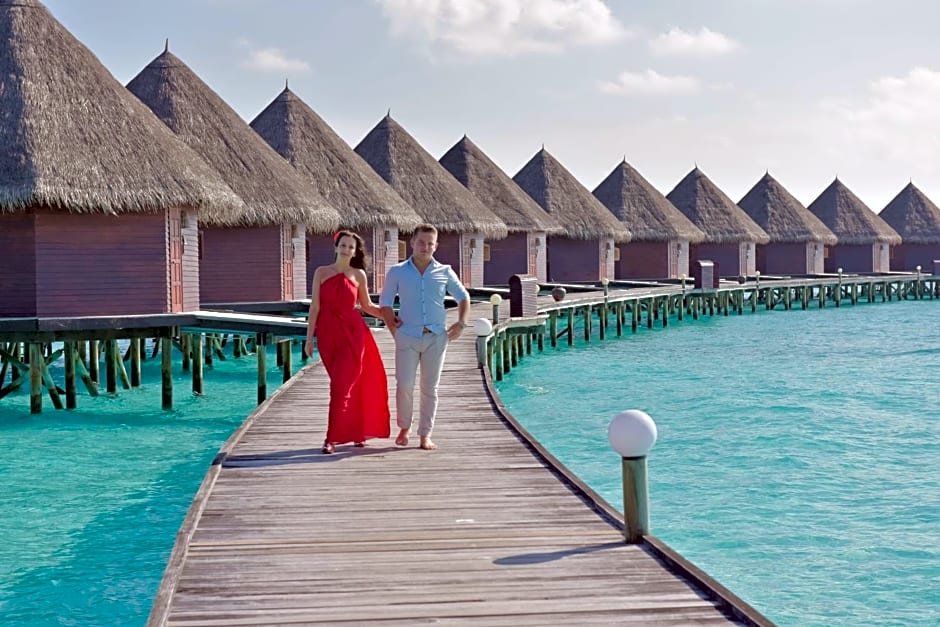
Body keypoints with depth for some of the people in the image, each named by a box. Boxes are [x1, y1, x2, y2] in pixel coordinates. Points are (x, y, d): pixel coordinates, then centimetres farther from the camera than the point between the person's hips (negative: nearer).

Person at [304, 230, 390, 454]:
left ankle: (332, 438, -5)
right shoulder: (321, 272, 5)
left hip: (352, 332, -1)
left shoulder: (358, 275, 6)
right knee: (348, 385, 8)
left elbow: (367, 306, 15)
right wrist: (309, 338, 1)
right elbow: (315, 307, 4)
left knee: (342, 385, -7)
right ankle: (357, 431, 20)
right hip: (327, 334, 1)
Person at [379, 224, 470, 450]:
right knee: (404, 385, -8)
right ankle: (404, 427, 15)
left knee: (430, 388, 3)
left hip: (436, 337, 1)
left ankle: (426, 435, 11)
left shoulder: (445, 272, 5)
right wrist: (392, 327, 1)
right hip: (407, 337, -1)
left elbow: (463, 297, 15)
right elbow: (385, 302, 11)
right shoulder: (397, 272, 3)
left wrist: (461, 323, 3)